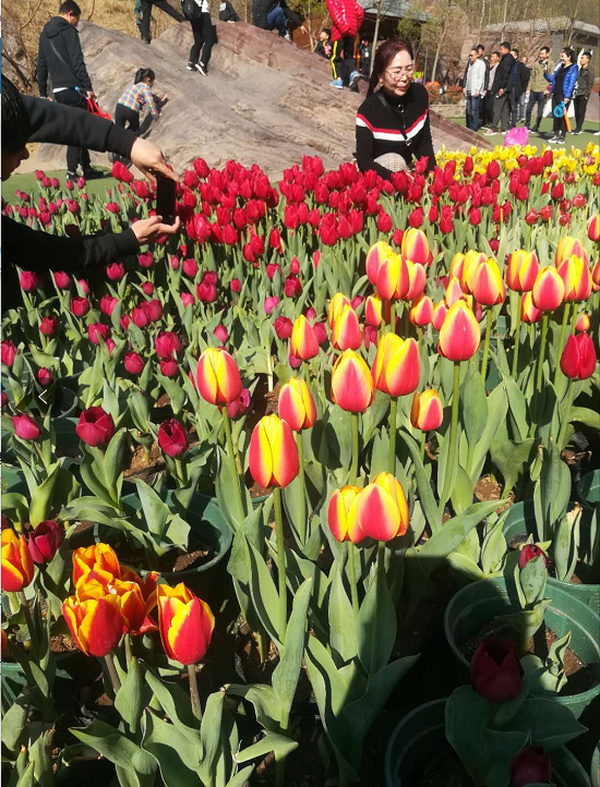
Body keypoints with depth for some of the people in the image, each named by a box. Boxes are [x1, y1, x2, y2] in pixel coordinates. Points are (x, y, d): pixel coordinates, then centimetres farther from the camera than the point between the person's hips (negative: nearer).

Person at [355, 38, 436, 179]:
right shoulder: (368, 110, -24)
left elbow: (425, 141, -2)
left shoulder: (420, 94, -10)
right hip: (377, 176, -6)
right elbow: (364, 161, -26)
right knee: (394, 161, -30)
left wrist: (433, 173, -17)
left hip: (406, 169, 6)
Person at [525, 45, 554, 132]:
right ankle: (527, 126, 19)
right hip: (533, 90, 4)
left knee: (539, 111, 1)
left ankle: (536, 127, 13)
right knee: (528, 109, 6)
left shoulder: (551, 64, -1)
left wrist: (547, 89, -15)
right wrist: (529, 87, 7)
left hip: (542, 91, -4)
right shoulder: (536, 63, 10)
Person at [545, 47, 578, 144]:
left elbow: (571, 83, -11)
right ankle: (555, 135, 15)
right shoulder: (560, 67, 16)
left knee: (562, 116, -5)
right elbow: (552, 79, 19)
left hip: (564, 96, -6)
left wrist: (567, 97, -19)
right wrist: (545, 73, 3)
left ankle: (562, 137, 0)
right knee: (555, 116, 8)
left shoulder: (573, 68, -3)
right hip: (556, 95, 6)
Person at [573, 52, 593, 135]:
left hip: (583, 95, -7)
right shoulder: (580, 70, 18)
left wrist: (586, 94, -14)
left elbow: (590, 84, -9)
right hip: (577, 94, 7)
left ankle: (578, 129, -5)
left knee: (581, 112, -6)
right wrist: (574, 92, 14)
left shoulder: (589, 70, -6)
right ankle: (578, 128, 14)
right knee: (576, 112, 8)